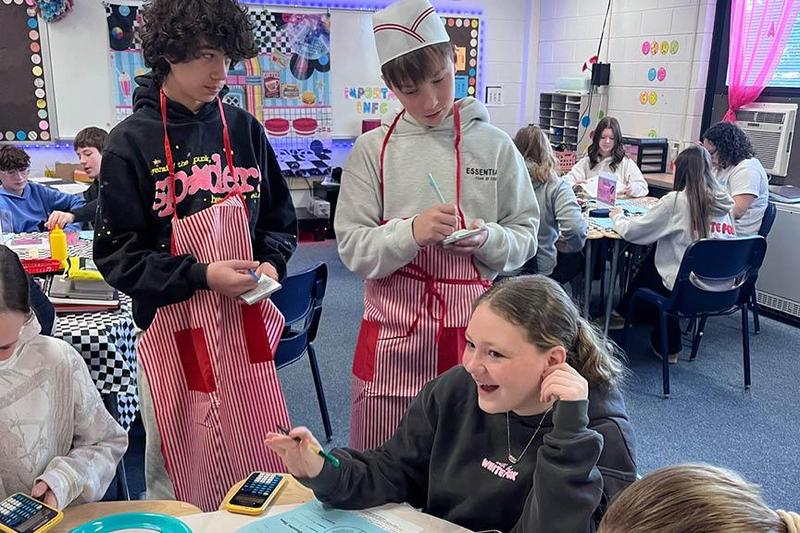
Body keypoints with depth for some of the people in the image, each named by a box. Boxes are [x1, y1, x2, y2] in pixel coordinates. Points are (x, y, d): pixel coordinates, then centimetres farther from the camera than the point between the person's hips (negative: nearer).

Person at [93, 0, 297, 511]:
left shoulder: (245, 130, 2)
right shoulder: (131, 142, -7)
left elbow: (280, 223, 12)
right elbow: (116, 255, -7)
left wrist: (271, 263, -8)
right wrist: (201, 276, -18)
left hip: (246, 324, 3)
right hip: (175, 330, -3)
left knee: (261, 460, 14)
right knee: (183, 473, 12)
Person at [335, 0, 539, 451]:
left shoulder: (495, 146, 1)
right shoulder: (372, 150, -1)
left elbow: (526, 236, 6)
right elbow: (353, 248, -3)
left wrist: (488, 239, -15)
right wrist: (410, 232, -20)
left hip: (471, 328, 1)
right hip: (393, 333, 0)